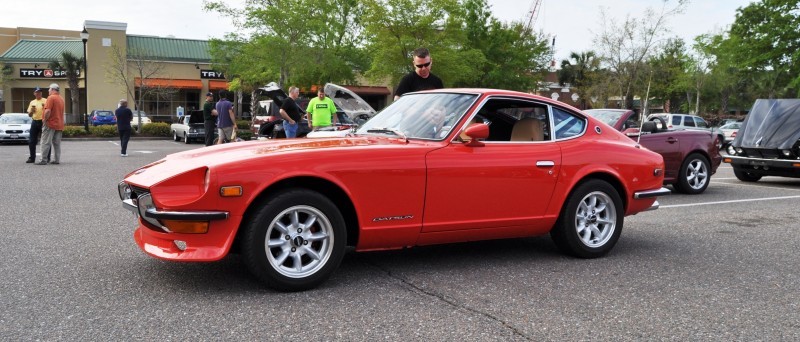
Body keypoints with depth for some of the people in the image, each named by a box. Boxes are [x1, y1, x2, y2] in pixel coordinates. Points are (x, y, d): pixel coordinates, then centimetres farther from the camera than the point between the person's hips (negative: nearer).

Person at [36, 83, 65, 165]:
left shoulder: (51, 98, -11)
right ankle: (57, 160, 8)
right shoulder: (61, 99, 15)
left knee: (46, 143, -4)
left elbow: (48, 111, -21)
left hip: (50, 124, -8)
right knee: (57, 143, 9)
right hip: (59, 124, 8)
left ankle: (44, 160, -6)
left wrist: (44, 120, -12)